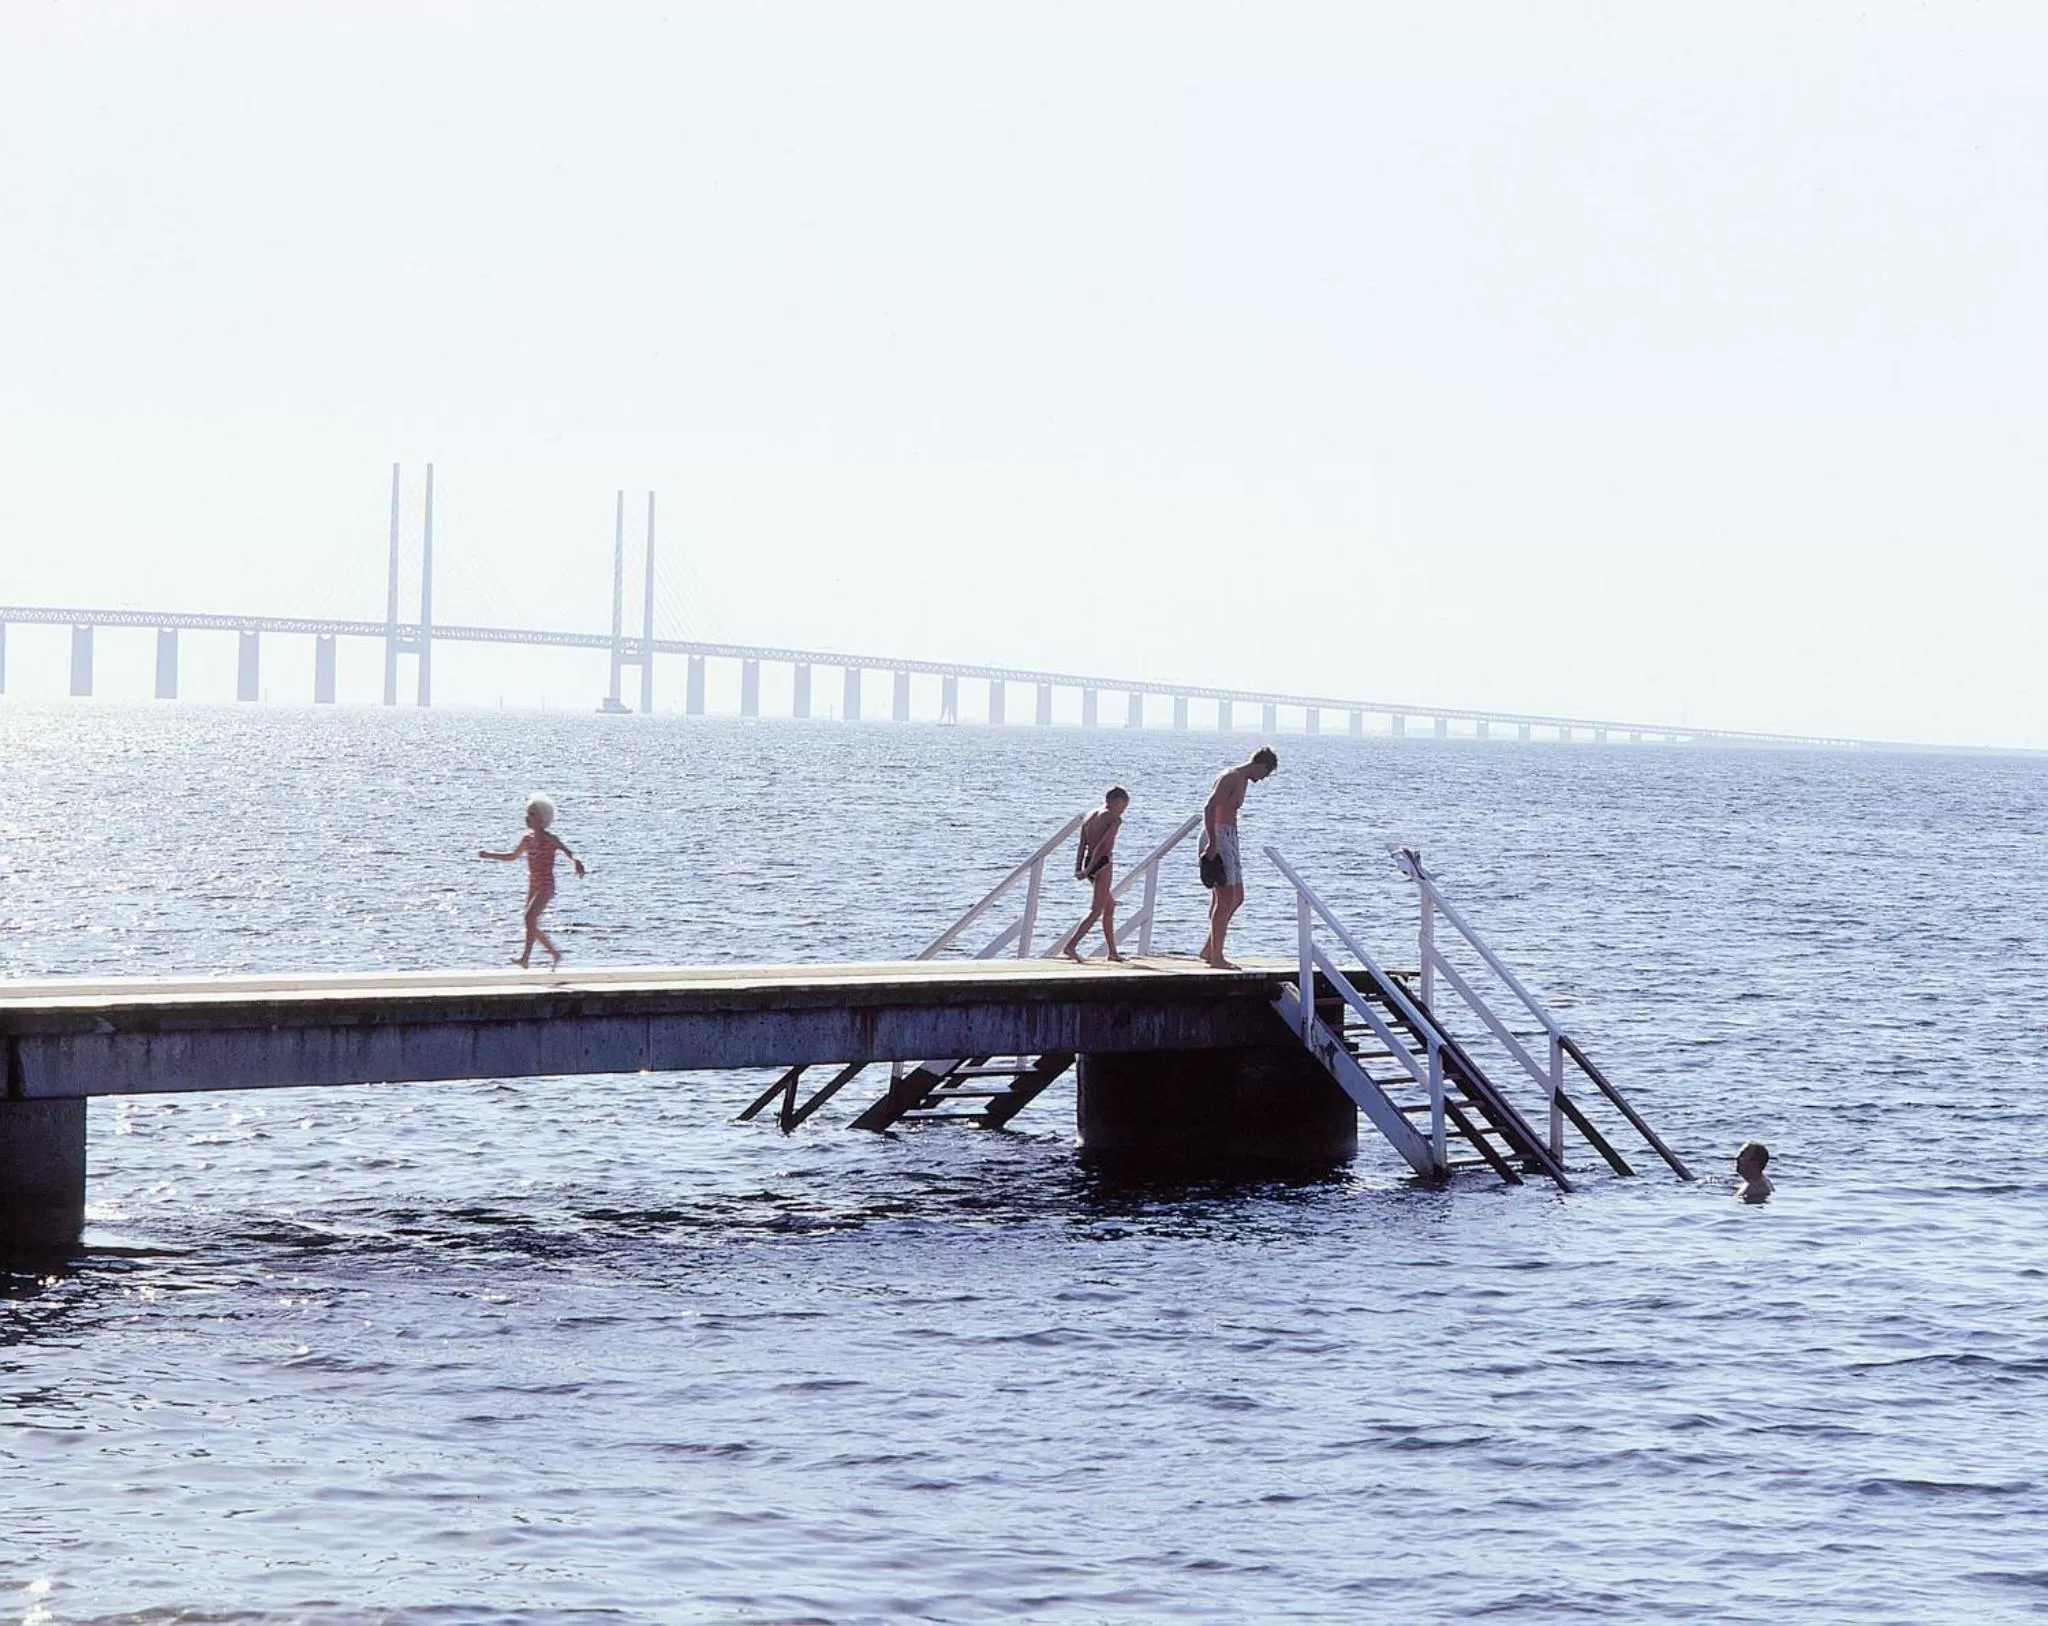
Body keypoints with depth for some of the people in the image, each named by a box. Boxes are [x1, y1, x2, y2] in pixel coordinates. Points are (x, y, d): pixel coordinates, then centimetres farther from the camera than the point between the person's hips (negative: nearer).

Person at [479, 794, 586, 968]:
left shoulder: (549, 838, -11)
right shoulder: (528, 839, 11)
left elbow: (566, 851, -27)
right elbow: (513, 856, 26)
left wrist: (576, 862, -49)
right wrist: (489, 855, 19)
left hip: (546, 886, -8)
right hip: (533, 886, 8)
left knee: (530, 916, -24)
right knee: (533, 927, 8)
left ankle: (526, 957, -28)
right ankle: (555, 954, 24)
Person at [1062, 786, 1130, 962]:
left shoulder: (1089, 816, 16)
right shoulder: (1115, 819, -7)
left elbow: (1082, 845, 8)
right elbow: (1102, 845, -17)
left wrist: (1078, 869, 1)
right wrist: (1089, 869, -19)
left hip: (1089, 863, 8)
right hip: (1103, 863, -8)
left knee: (1110, 906, 21)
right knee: (1097, 910, -6)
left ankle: (1113, 952, 24)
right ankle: (1070, 946, -18)